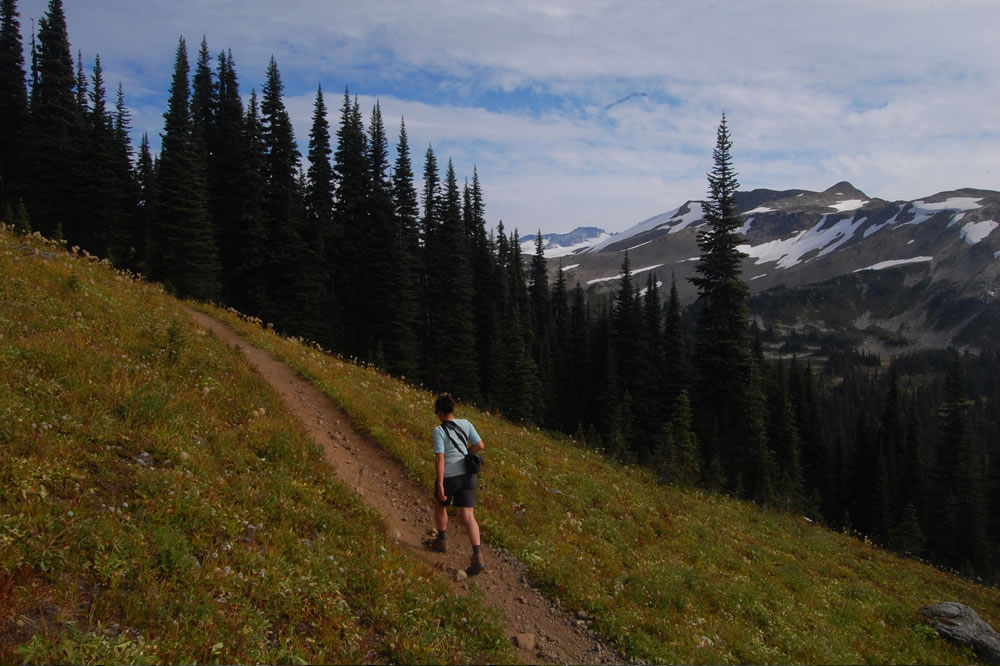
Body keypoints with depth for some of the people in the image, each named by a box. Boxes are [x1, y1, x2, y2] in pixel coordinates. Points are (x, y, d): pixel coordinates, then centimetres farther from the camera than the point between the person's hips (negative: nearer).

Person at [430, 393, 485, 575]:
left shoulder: (439, 431, -15)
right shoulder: (465, 424, 0)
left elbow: (439, 459, -20)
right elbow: (480, 446, 2)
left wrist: (440, 485, -19)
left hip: (448, 478, -4)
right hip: (467, 475, 4)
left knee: (440, 506, 26)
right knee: (468, 516, 2)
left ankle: (442, 541, 43)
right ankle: (477, 557, -11)